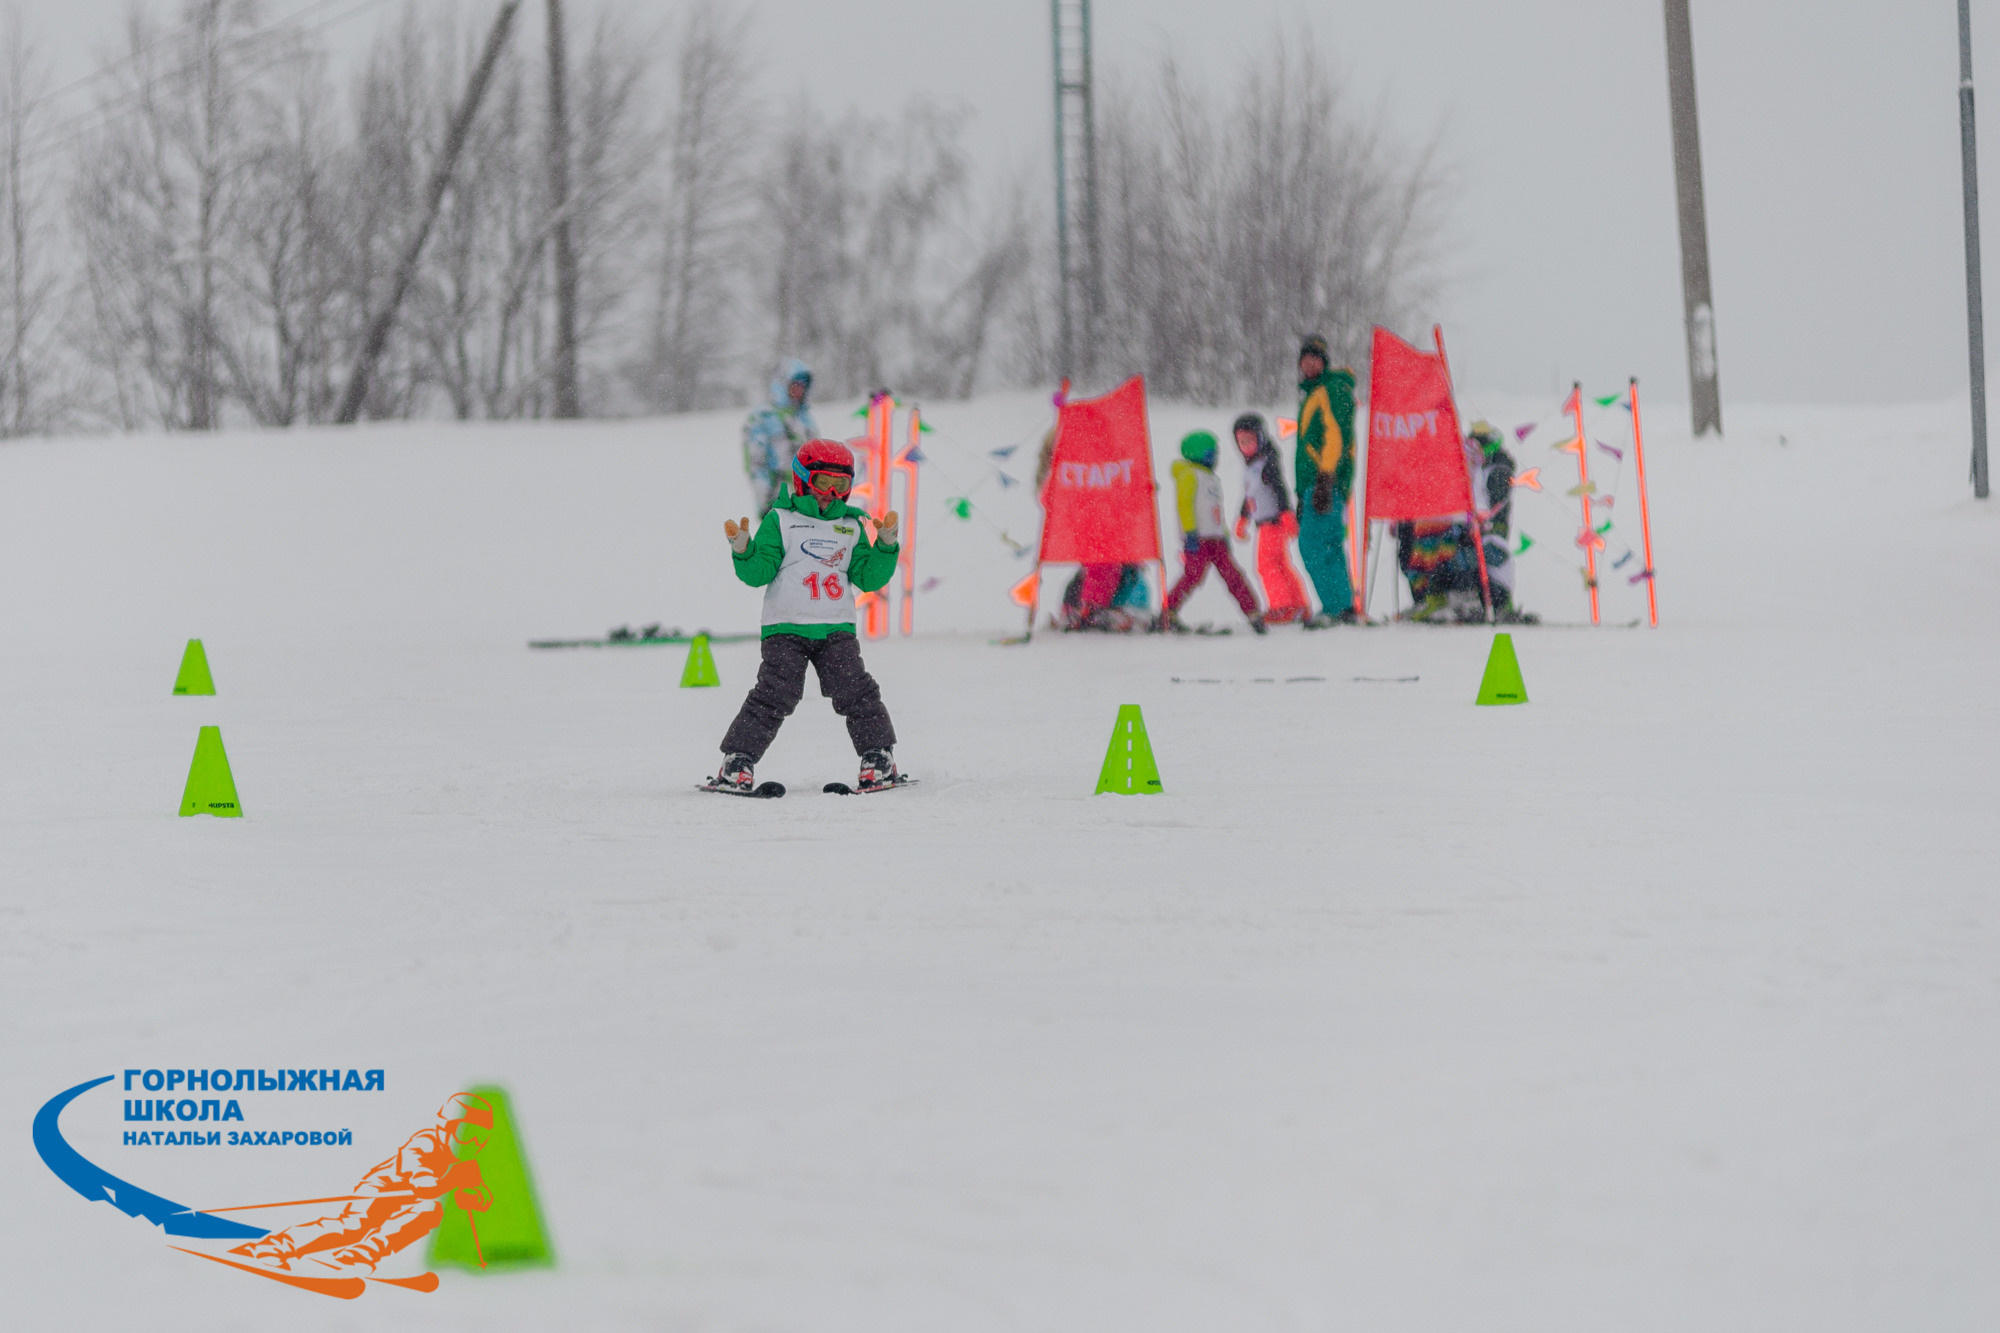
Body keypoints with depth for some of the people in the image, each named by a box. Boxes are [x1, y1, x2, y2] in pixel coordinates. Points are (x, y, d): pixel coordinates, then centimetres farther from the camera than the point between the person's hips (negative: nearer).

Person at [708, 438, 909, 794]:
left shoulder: (851, 526, 16)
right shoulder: (780, 520, 5)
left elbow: (868, 578, 14)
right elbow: (760, 572, -1)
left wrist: (885, 545, 2)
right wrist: (743, 551, -19)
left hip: (837, 628, 3)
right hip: (786, 627, -3)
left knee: (856, 692, -6)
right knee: (774, 695, -12)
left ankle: (879, 761, 2)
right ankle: (737, 763, -7)